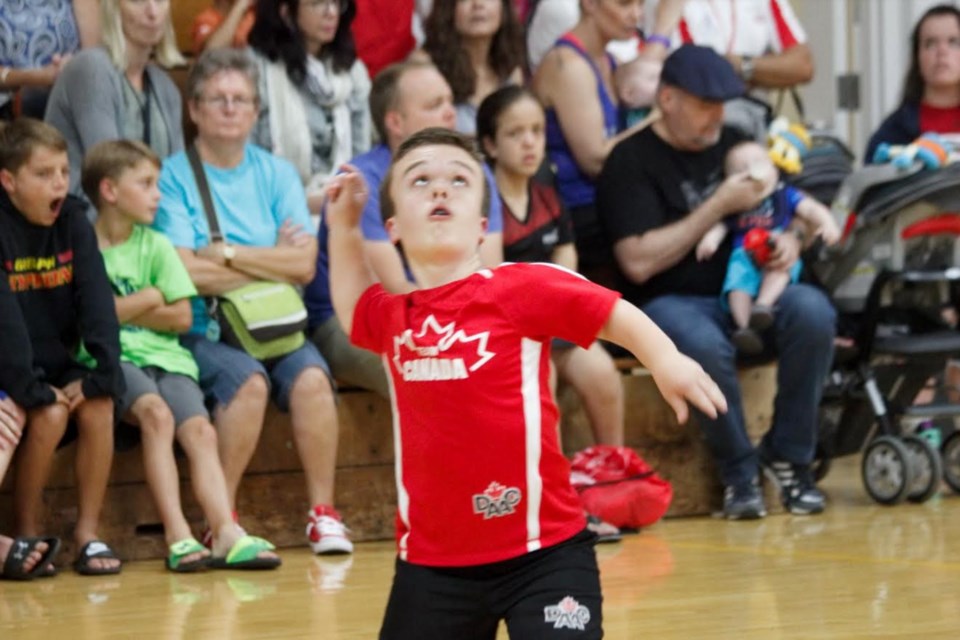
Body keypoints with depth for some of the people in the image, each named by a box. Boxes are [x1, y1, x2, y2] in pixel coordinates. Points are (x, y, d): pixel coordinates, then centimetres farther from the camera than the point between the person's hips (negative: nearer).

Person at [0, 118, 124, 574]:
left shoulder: (73, 221, 0)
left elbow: (97, 301, -8)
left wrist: (100, 376, -21)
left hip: (60, 363, 4)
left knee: (98, 408, -23)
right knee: (49, 415, -28)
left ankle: (88, 533, -13)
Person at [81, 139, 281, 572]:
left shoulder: (156, 247, 16)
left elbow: (181, 317, 8)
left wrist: (118, 309, -2)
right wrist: (147, 299, -2)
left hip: (165, 356, 4)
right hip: (112, 358, -4)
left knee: (199, 429, -21)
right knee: (156, 413, -31)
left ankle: (226, 533, -36)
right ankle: (178, 536, -37)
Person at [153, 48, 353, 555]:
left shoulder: (277, 174, 11)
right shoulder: (174, 177, -1)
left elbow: (304, 265, -1)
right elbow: (188, 273, -13)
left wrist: (227, 253, -9)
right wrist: (272, 261, -5)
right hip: (203, 333, -3)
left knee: (311, 377, -26)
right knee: (248, 380, -31)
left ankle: (323, 512, -20)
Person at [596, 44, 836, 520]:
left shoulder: (736, 144, 14)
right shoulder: (631, 161, -4)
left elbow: (794, 210, 24)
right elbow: (638, 262, -15)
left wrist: (791, 238, -3)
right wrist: (719, 206, -14)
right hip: (670, 303, -5)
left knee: (813, 312, -26)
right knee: (704, 345, -39)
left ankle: (788, 458, -12)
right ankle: (738, 472, -16)